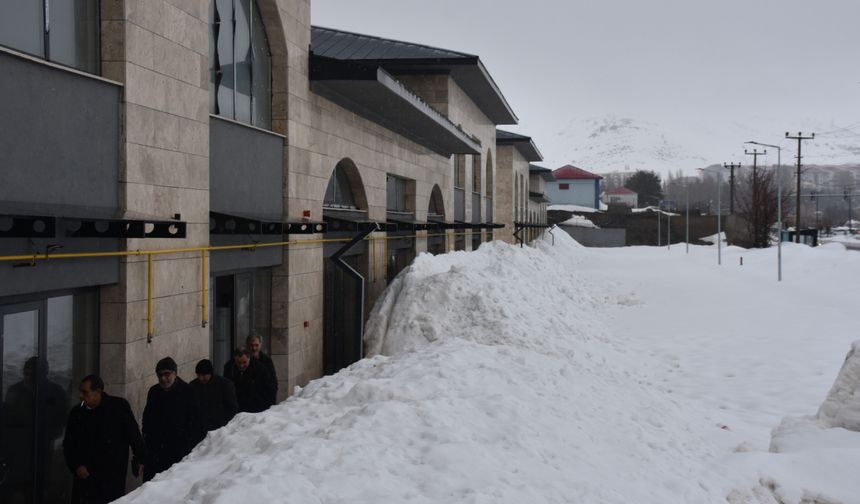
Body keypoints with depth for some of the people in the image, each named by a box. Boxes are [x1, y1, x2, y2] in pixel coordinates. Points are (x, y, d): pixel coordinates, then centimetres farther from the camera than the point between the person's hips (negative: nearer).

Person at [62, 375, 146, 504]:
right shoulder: (77, 413, 6)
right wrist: (76, 466, 0)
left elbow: (134, 435, 0)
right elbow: (68, 445, 14)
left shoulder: (119, 406, -5)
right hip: (84, 476, 4)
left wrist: (142, 460, 1)